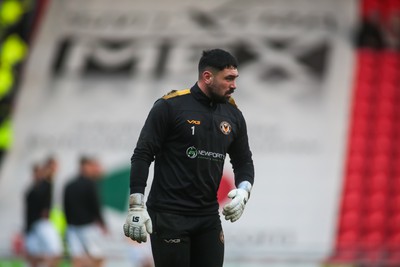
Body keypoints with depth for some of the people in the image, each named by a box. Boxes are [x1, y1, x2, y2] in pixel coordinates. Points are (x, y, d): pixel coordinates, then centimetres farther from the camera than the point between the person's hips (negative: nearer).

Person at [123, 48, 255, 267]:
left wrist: (243, 191, -3)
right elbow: (142, 156, -8)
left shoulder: (232, 115, 7)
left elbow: (243, 162, 18)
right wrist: (136, 206, -13)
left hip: (208, 216, 5)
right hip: (168, 216, -5)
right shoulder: (170, 107, -9)